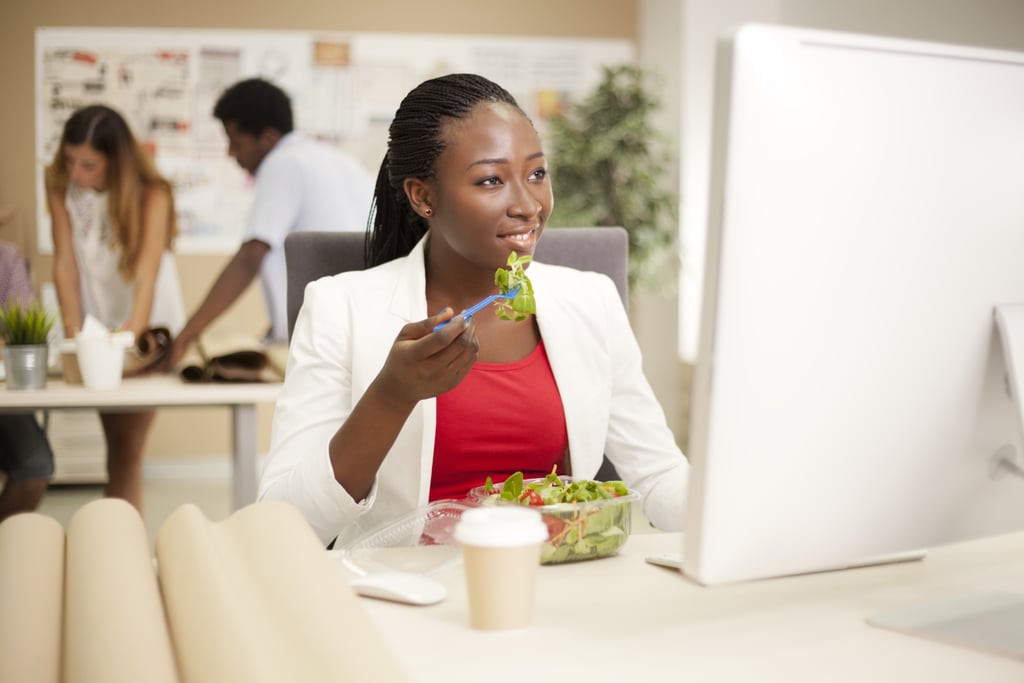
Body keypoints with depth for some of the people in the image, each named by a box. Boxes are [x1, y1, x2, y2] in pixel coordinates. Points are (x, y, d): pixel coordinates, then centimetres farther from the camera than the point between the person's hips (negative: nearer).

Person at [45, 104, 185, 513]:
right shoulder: (60, 185, -8)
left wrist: (132, 332, -42)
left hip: (148, 325, -3)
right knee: (117, 443, 5)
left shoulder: (150, 194, -18)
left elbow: (148, 270, -29)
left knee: (128, 445, -4)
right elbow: (65, 264, -11)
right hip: (99, 324, 3)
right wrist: (74, 335, -19)